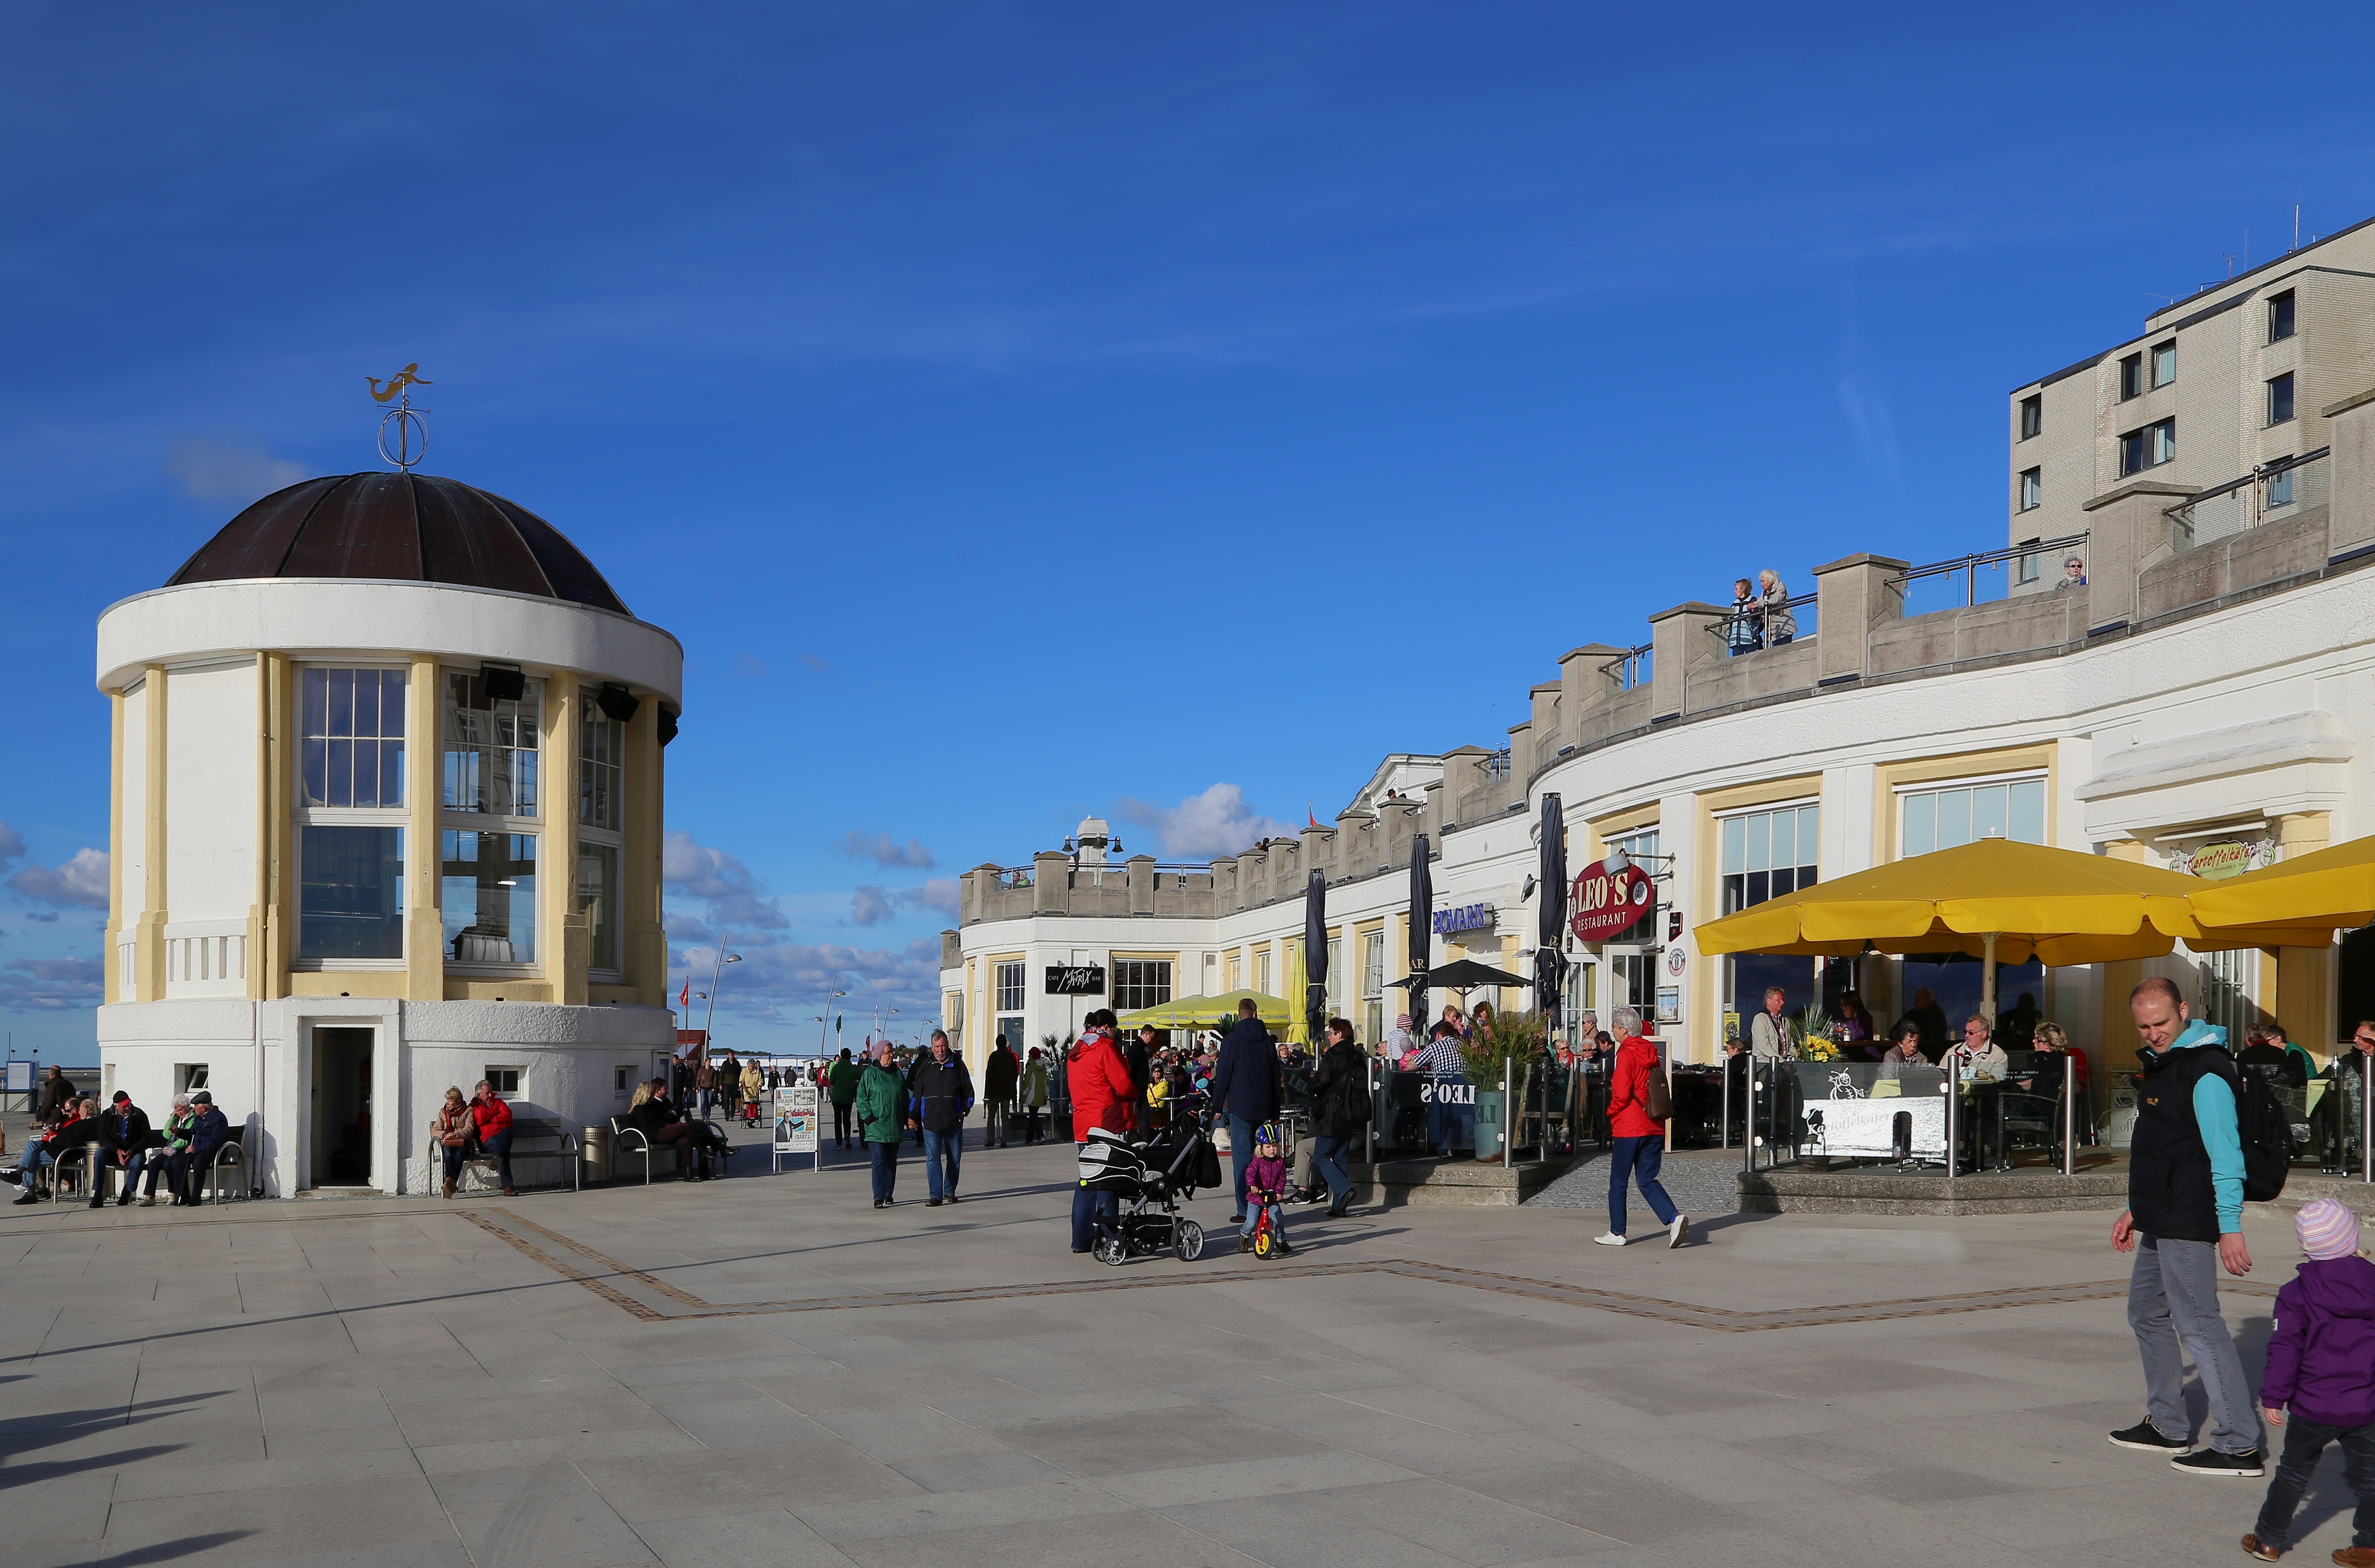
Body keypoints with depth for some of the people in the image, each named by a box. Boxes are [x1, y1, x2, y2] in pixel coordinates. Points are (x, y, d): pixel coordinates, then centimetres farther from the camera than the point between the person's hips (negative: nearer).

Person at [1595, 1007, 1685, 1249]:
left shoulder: (1626, 1055, -12)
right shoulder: (1650, 1053, 10)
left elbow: (1621, 1094, -18)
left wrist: (1611, 1112, 1)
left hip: (1629, 1127, -7)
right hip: (1654, 1127, 7)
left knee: (1618, 1181, 5)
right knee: (1647, 1180, 10)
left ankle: (1617, 1233, 10)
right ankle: (1674, 1218, -10)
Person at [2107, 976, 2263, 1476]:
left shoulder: (2205, 1073, -17)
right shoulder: (2162, 1064, 14)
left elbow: (2225, 1154, -21)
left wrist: (2229, 1226, -25)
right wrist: (2136, 1209, 25)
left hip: (2189, 1225, -11)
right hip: (2162, 1223, 11)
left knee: (2198, 1324, -9)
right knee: (2147, 1313, 18)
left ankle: (2240, 1446, -5)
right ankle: (2168, 1427, 29)